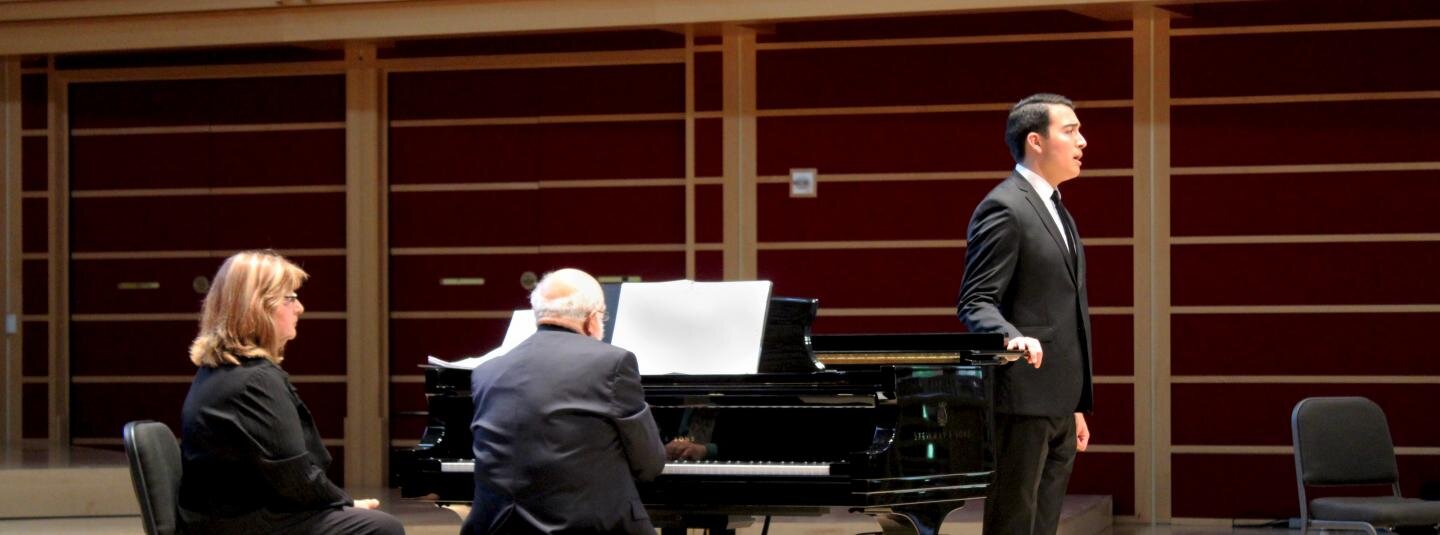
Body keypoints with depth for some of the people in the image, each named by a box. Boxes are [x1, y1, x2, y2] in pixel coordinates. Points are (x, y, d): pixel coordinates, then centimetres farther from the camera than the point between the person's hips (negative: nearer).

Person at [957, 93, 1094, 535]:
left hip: (1058, 403, 9)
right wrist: (1014, 338, -36)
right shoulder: (1004, 208, -10)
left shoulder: (1056, 210, 21)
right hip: (1022, 399, -9)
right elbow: (975, 303, -15)